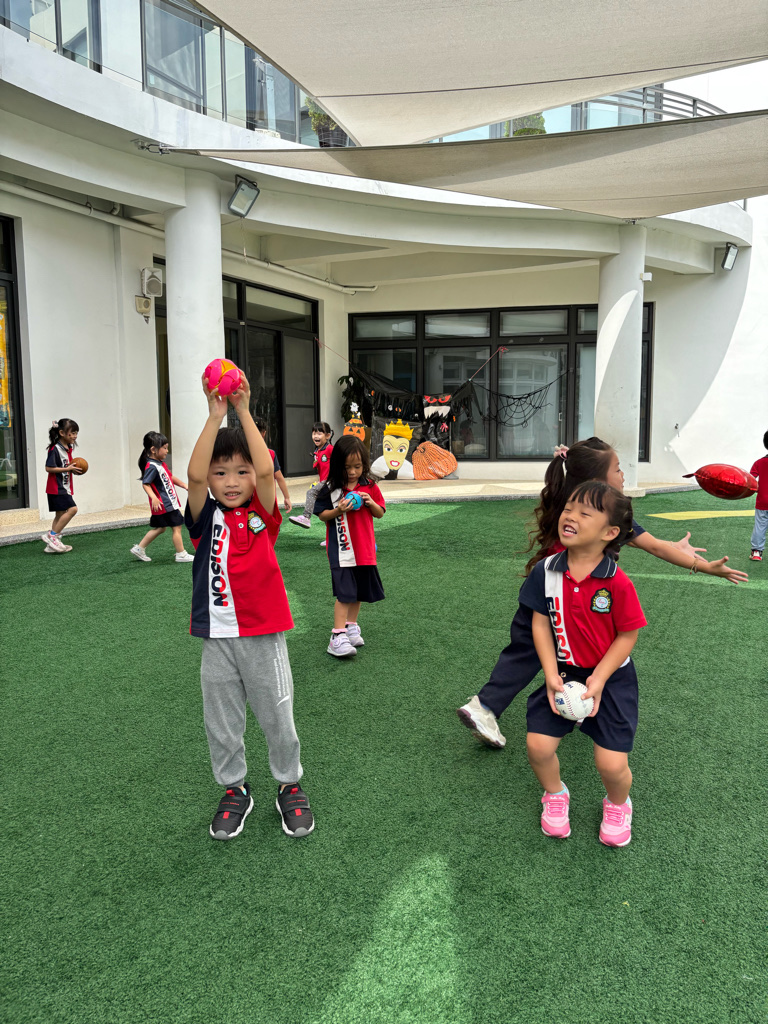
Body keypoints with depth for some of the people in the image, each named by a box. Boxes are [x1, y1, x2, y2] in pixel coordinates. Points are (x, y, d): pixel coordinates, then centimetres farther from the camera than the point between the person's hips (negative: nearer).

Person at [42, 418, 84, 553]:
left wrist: (74, 470, 1)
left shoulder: (68, 449, 12)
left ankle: (51, 545, 17)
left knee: (60, 514, 11)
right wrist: (68, 469, -20)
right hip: (57, 488, -10)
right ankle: (52, 535, -8)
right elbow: (49, 468, -20)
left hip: (65, 488, 10)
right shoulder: (55, 449, -16)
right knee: (72, 509, -17)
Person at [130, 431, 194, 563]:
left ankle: (139, 548, 26)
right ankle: (181, 554, 11)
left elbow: (170, 477, 23)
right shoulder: (152, 466, -20)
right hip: (164, 504, -10)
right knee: (176, 527, 0)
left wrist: (184, 485, 24)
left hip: (169, 502, 10)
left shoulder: (161, 463, 10)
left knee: (160, 528, 19)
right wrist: (153, 497, -37)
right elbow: (145, 484, -25)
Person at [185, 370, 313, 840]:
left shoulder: (263, 515, -3)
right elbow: (195, 475, -20)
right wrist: (215, 416, -24)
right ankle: (235, 789, 36)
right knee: (222, 722, 14)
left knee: (278, 717, 10)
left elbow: (266, 470, -21)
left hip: (263, 634, -1)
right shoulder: (206, 518, -2)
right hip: (217, 637, 1)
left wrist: (244, 411, -22)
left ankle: (290, 786, 33)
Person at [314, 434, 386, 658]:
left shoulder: (370, 487, 2)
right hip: (341, 549, -4)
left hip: (364, 549, 4)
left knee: (359, 591, 15)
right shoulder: (330, 488, -6)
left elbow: (380, 514, 9)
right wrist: (338, 510, -19)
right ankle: (338, 636, -7)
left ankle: (351, 627, 31)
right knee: (344, 592, -10)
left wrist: (371, 503, -11)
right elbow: (321, 515, -2)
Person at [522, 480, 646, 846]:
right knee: (538, 745, -5)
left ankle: (617, 804, 32)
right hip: (563, 673, 3)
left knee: (611, 764, -6)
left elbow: (627, 636, -11)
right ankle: (555, 794, 30)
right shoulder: (545, 571, -10)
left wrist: (598, 680, -15)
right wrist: (551, 675, -10)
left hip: (610, 678, -3)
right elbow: (540, 623, -4)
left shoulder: (617, 583, -20)